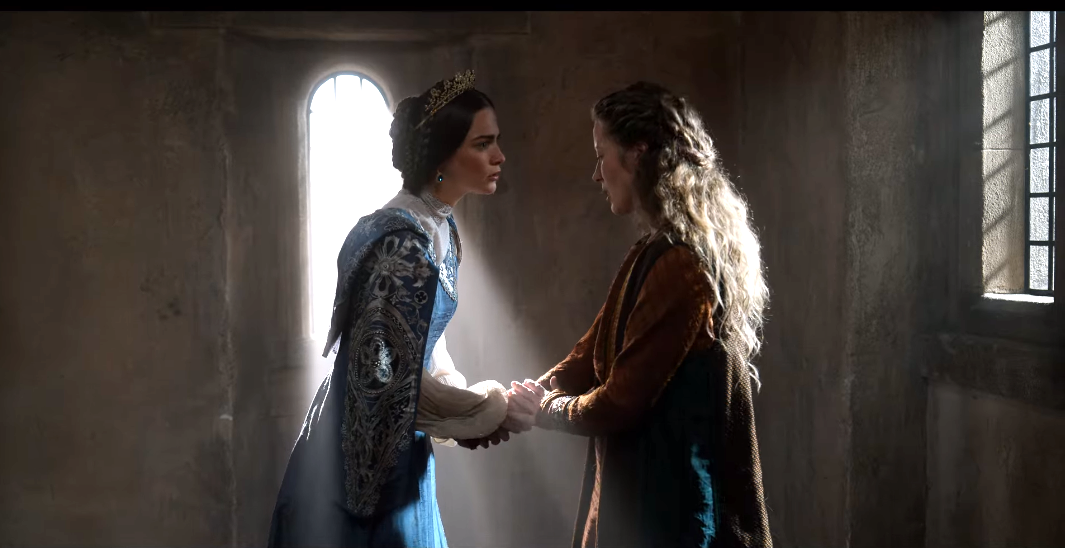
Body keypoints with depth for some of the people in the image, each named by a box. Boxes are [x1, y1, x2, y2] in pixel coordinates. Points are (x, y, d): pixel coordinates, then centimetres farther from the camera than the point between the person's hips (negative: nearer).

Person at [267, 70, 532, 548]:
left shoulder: (440, 229, 6)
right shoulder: (403, 241, -23)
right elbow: (384, 372, -25)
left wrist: (476, 411, -1)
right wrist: (489, 410, -15)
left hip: (394, 446, 9)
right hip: (366, 454, -9)